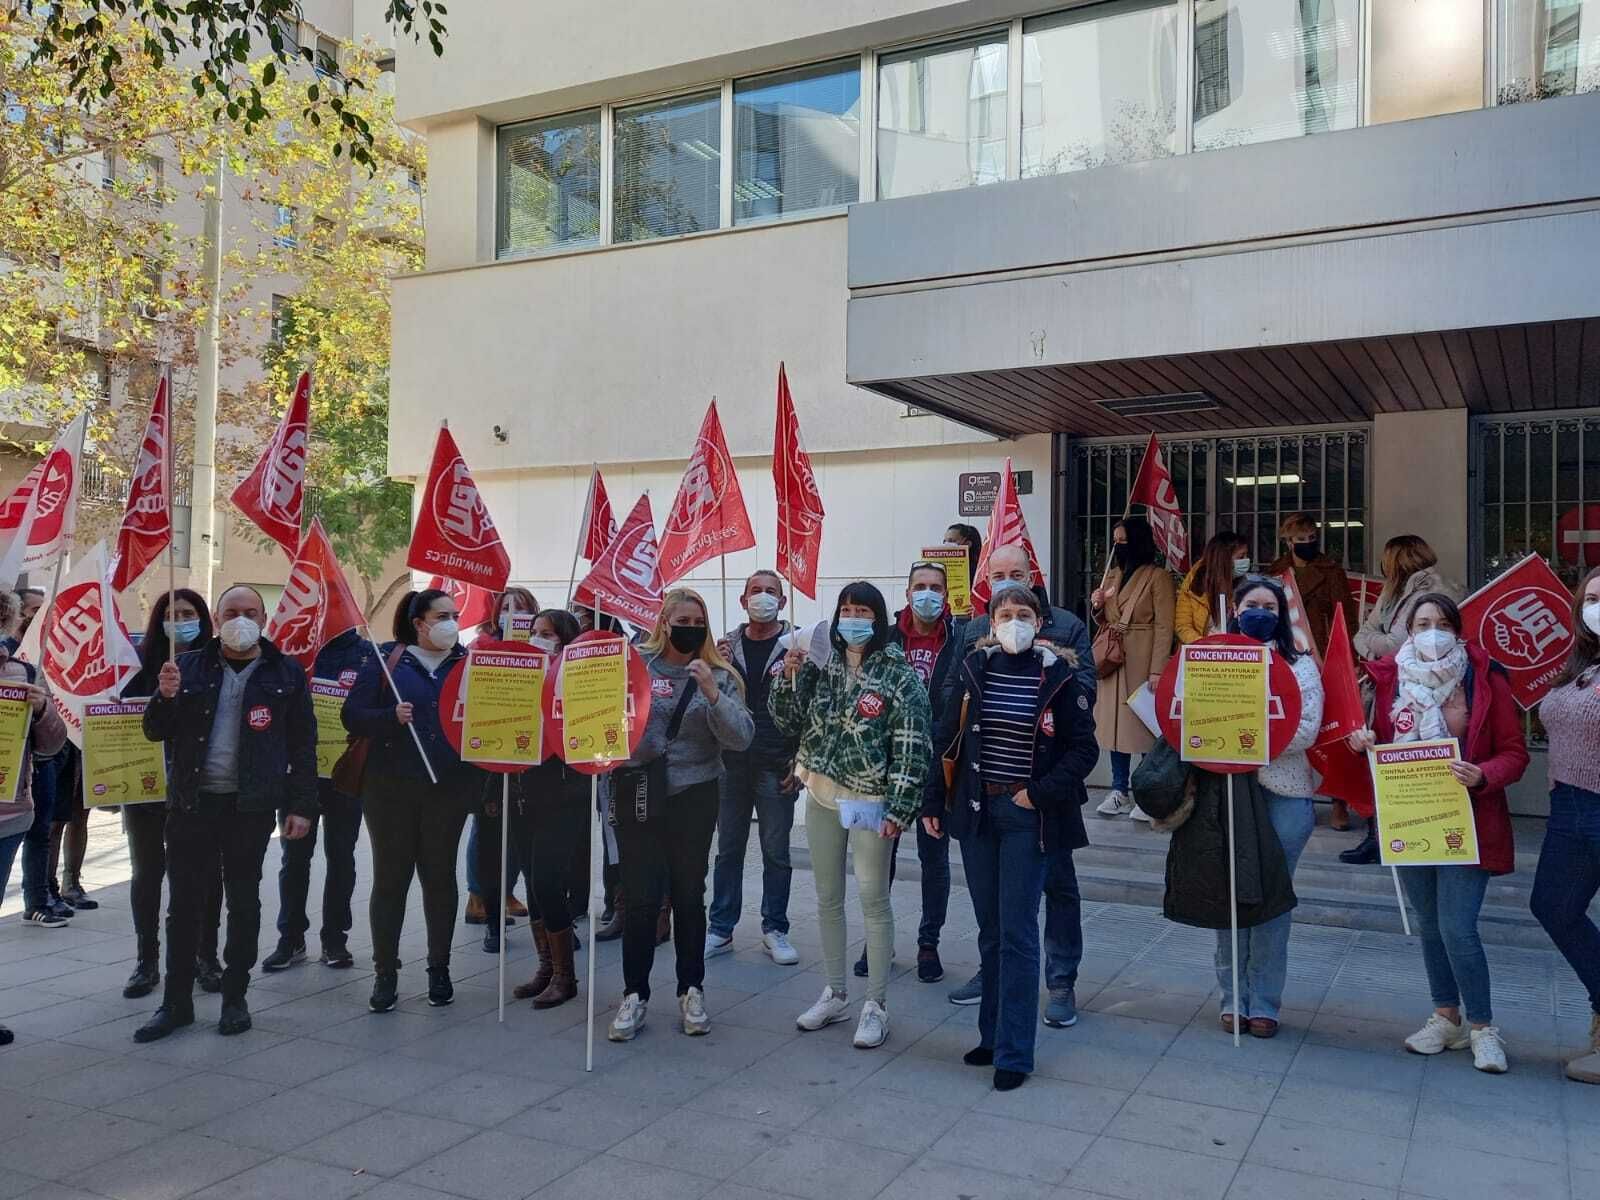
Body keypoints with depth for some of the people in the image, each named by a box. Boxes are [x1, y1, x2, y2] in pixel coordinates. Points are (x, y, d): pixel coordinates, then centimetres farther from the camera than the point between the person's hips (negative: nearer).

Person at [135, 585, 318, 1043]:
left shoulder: (285, 674, 1)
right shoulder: (189, 667, 6)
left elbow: (302, 744, 1)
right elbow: (155, 732, 6)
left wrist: (300, 806, -5)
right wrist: (165, 696, -15)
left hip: (250, 806, -2)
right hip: (191, 802, 2)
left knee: (243, 903, 8)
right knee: (184, 904, 7)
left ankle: (234, 997, 20)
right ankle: (176, 1001, 19)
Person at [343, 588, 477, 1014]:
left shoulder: (467, 663, 7)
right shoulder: (385, 660, 2)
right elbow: (352, 715, -3)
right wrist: (392, 717, -20)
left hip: (449, 787, 1)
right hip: (391, 787, -1)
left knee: (440, 876, 9)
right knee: (390, 877, 3)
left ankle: (439, 969, 20)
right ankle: (385, 973, 13)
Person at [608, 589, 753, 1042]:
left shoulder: (720, 676, 2)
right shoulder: (634, 664, 0)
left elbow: (741, 738, -7)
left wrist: (711, 694, -19)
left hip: (695, 797, 1)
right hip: (636, 796, 0)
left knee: (689, 895, 8)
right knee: (640, 897, 1)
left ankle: (691, 991, 23)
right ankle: (634, 995, 16)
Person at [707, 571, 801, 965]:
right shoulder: (727, 645, 8)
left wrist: (800, 761, -9)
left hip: (776, 767, -3)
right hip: (731, 764, 3)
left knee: (776, 852, 6)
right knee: (728, 850, 10)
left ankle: (774, 930, 17)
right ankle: (720, 930, 19)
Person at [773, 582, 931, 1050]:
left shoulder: (899, 674, -10)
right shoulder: (821, 667, 5)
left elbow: (912, 746, -12)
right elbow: (791, 723, 10)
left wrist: (899, 808, -16)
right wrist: (789, 678, -7)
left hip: (868, 800, -5)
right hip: (821, 797, 5)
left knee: (873, 898, 1)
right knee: (828, 897, 13)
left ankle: (876, 1006, 12)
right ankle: (835, 994, 27)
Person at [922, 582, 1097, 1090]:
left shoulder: (1058, 675, -5)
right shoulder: (975, 670, 3)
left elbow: (1083, 749, -3)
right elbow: (948, 740, 7)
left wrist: (1040, 793, -12)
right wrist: (933, 802, 4)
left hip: (1027, 816, -3)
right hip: (976, 812, 4)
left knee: (1016, 932, -3)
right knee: (990, 930, 13)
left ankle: (1013, 1052, 5)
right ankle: (993, 1033, 25)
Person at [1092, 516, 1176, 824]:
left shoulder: (1157, 576, -6)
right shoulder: (1112, 575, 16)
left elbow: (1164, 627, -11)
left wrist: (1158, 669, -18)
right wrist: (1097, 606, 1)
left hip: (1142, 660, -6)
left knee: (1145, 723, -5)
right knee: (1114, 720, 7)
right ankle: (1120, 791, 16)